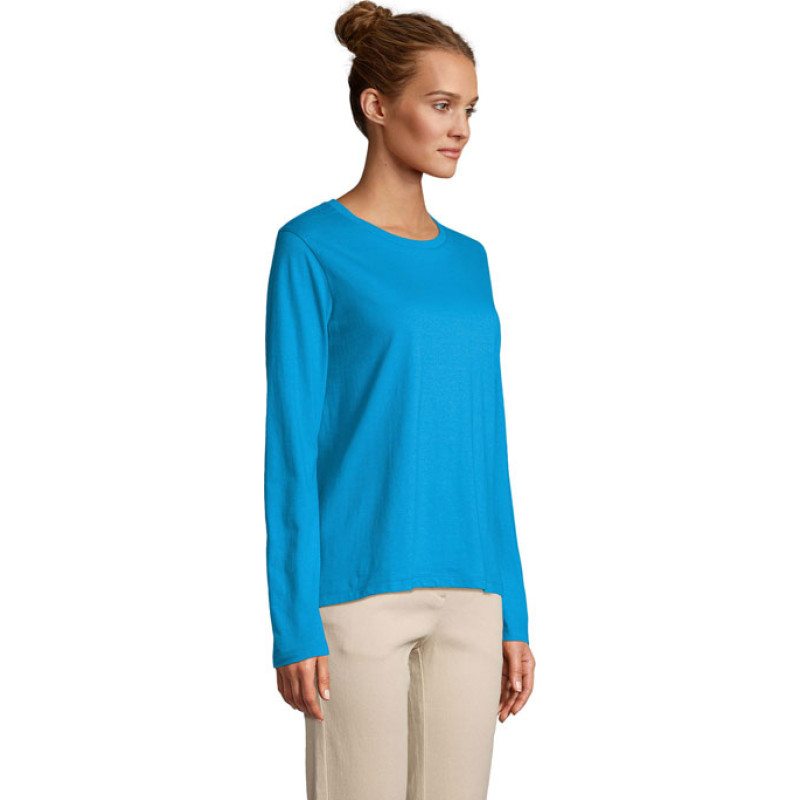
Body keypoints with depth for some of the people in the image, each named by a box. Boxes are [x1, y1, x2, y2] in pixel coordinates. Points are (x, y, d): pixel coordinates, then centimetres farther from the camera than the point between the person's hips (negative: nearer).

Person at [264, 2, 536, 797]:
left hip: (468, 596, 6)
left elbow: (484, 445, 14)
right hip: (359, 592, -6)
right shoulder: (312, 248, -5)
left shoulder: (467, 260, 13)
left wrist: (513, 611, 11)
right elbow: (292, 441, -8)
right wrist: (295, 625, -12)